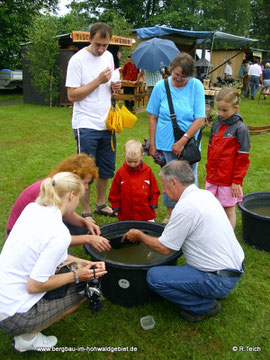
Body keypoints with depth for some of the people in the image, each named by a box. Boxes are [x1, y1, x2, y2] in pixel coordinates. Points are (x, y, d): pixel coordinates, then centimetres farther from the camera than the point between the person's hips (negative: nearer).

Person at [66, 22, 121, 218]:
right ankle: (86, 212, 16)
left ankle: (101, 204, 33)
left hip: (107, 124, 7)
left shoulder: (109, 56, 10)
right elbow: (72, 95, -15)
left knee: (106, 169, 15)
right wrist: (99, 81, -19)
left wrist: (114, 87, -2)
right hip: (86, 126, -6)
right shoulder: (78, 60, -11)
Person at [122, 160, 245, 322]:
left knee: (154, 277, -13)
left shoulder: (186, 207, -22)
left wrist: (139, 235, 2)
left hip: (220, 280, -9)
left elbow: (164, 248, -14)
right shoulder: (206, 194, 4)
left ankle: (205, 306, 2)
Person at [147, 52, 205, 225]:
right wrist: (152, 144, 1)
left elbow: (200, 119, -8)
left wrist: (183, 141, -14)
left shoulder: (196, 86, -4)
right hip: (166, 144, 1)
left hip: (189, 143, -1)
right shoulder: (161, 86, 0)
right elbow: (153, 118, 4)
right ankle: (170, 214, 28)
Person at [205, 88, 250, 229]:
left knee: (229, 210, 7)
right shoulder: (216, 124, 6)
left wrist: (237, 181, -11)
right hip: (212, 178, 6)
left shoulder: (240, 128, -12)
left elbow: (243, 158, -11)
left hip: (228, 180, -6)